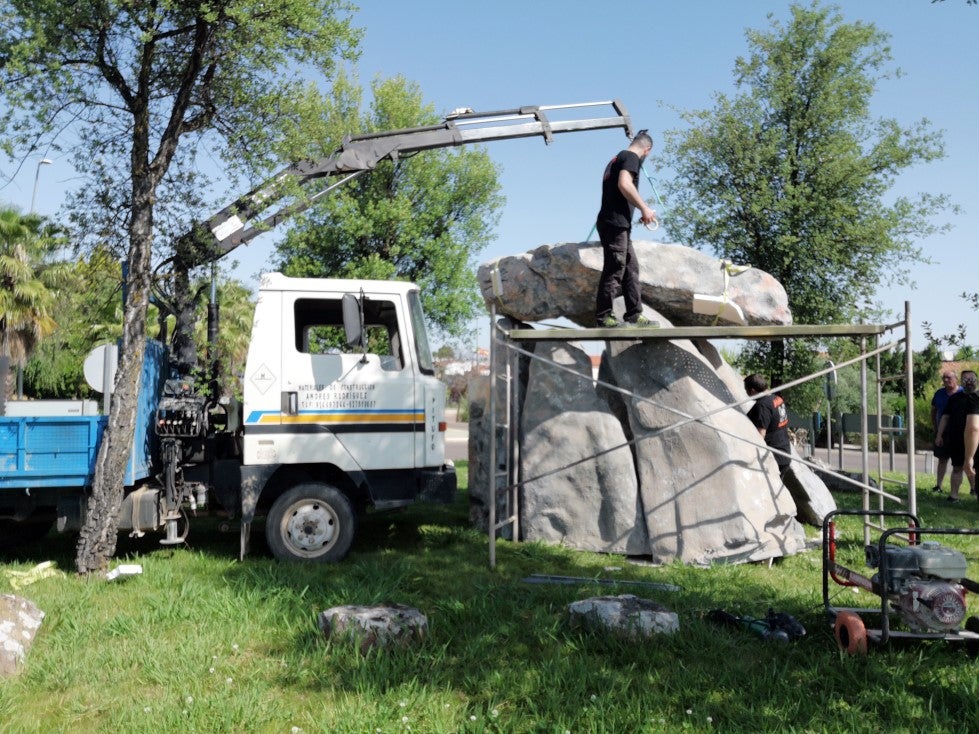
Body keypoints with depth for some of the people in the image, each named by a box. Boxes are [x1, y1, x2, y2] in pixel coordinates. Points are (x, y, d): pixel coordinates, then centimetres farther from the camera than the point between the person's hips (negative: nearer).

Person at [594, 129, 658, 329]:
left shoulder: (617, 158, 25)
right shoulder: (631, 157, -4)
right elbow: (624, 184, -20)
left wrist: (640, 211, 33)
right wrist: (644, 208, -15)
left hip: (618, 224, 10)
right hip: (615, 223, -10)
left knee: (631, 269, 9)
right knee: (614, 270, -9)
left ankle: (634, 315, 9)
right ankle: (603, 316, -8)